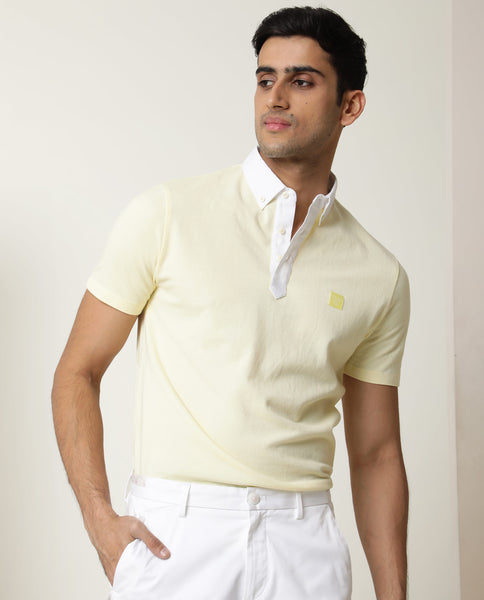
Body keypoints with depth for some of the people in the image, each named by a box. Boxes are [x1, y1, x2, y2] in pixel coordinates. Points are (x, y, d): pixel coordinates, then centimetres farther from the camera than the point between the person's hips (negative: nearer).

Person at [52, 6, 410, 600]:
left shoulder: (379, 277, 5)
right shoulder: (167, 214, -2)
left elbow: (375, 453, 11)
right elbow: (77, 373, 1)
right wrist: (100, 518, -11)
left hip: (305, 549, 2)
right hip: (173, 538, -2)